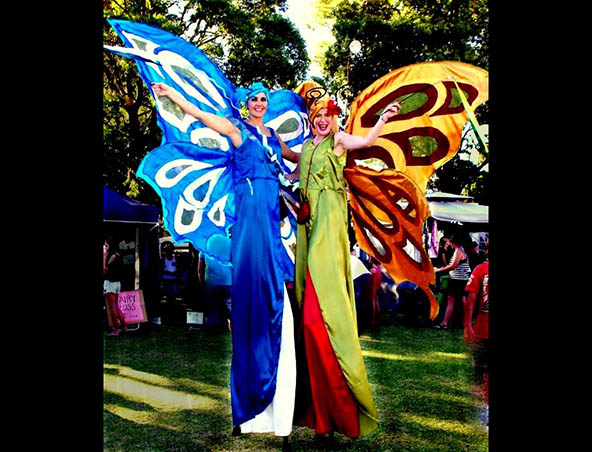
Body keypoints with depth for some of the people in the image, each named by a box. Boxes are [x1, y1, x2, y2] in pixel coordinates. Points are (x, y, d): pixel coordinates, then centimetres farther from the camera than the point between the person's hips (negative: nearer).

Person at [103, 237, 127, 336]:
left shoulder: (112, 256, -15)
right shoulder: (118, 255, 11)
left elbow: (104, 270, -16)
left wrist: (104, 256, -13)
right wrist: (105, 255, 10)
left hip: (110, 283, -9)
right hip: (117, 283, 9)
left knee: (112, 308, -3)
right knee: (116, 307, 16)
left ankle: (116, 330, 0)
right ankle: (124, 326, 20)